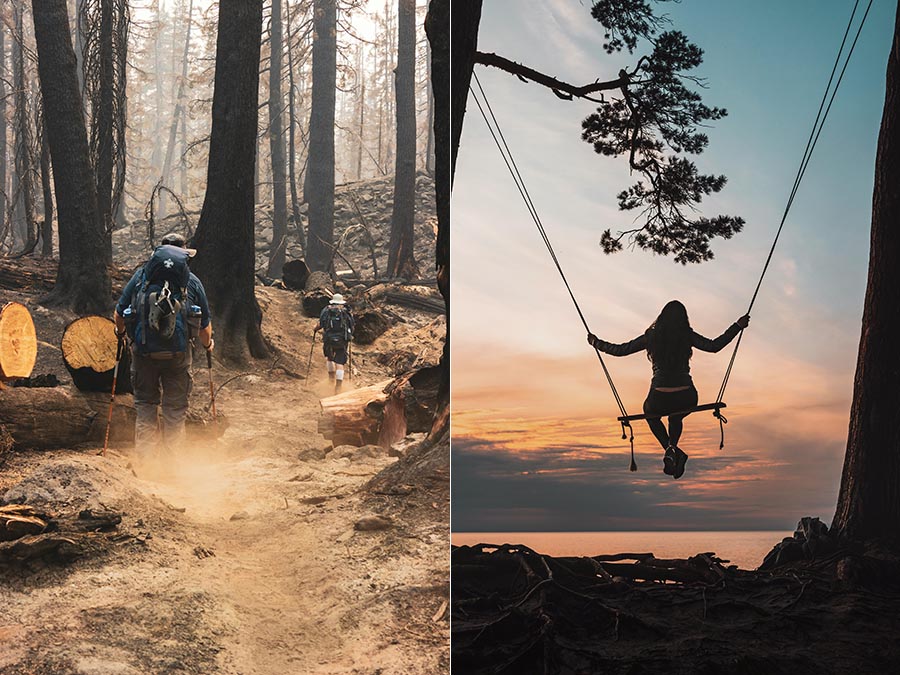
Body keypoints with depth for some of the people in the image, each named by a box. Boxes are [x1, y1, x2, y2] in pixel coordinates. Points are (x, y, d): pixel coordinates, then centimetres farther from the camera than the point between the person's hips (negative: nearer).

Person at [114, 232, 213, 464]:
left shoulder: (141, 275, 10)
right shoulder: (192, 281, 9)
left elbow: (118, 315, 10)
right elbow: (205, 327, 11)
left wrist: (121, 332, 31)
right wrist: (208, 344, 31)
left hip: (143, 349, 1)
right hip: (178, 352, -1)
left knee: (145, 403, 13)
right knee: (175, 407, 8)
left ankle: (144, 460, 12)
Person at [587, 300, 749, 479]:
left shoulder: (651, 337, 2)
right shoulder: (687, 336, 0)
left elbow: (619, 350, 6)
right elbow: (714, 346, -4)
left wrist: (596, 343, 21)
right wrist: (737, 326, 5)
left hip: (660, 399, -1)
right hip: (687, 399, 2)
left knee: (650, 413, 34)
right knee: (676, 418, 37)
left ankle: (670, 449, 8)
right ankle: (673, 448, 7)